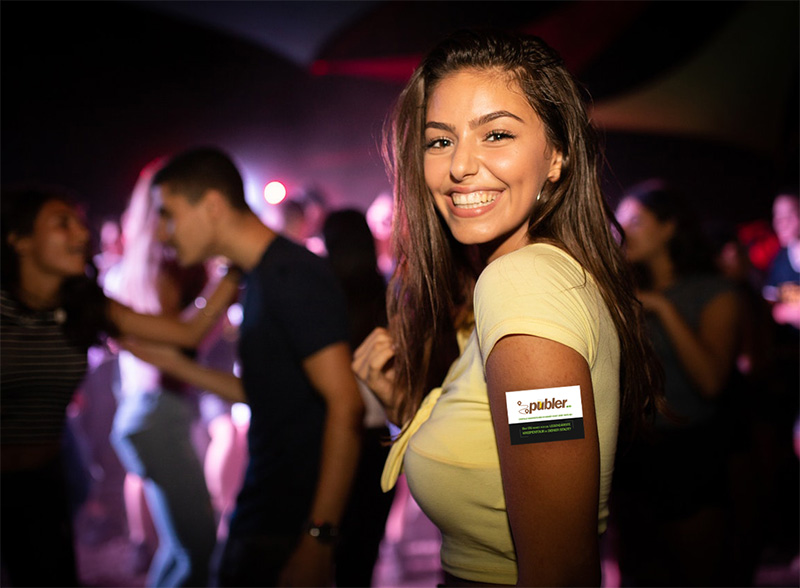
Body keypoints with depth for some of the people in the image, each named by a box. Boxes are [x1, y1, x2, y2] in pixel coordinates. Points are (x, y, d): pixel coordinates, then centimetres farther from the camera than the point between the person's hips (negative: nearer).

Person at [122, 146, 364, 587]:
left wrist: (318, 538, -25)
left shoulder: (293, 275, -17)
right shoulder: (259, 278, 13)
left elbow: (345, 404, -23)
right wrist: (174, 364, 17)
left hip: (291, 529, -9)